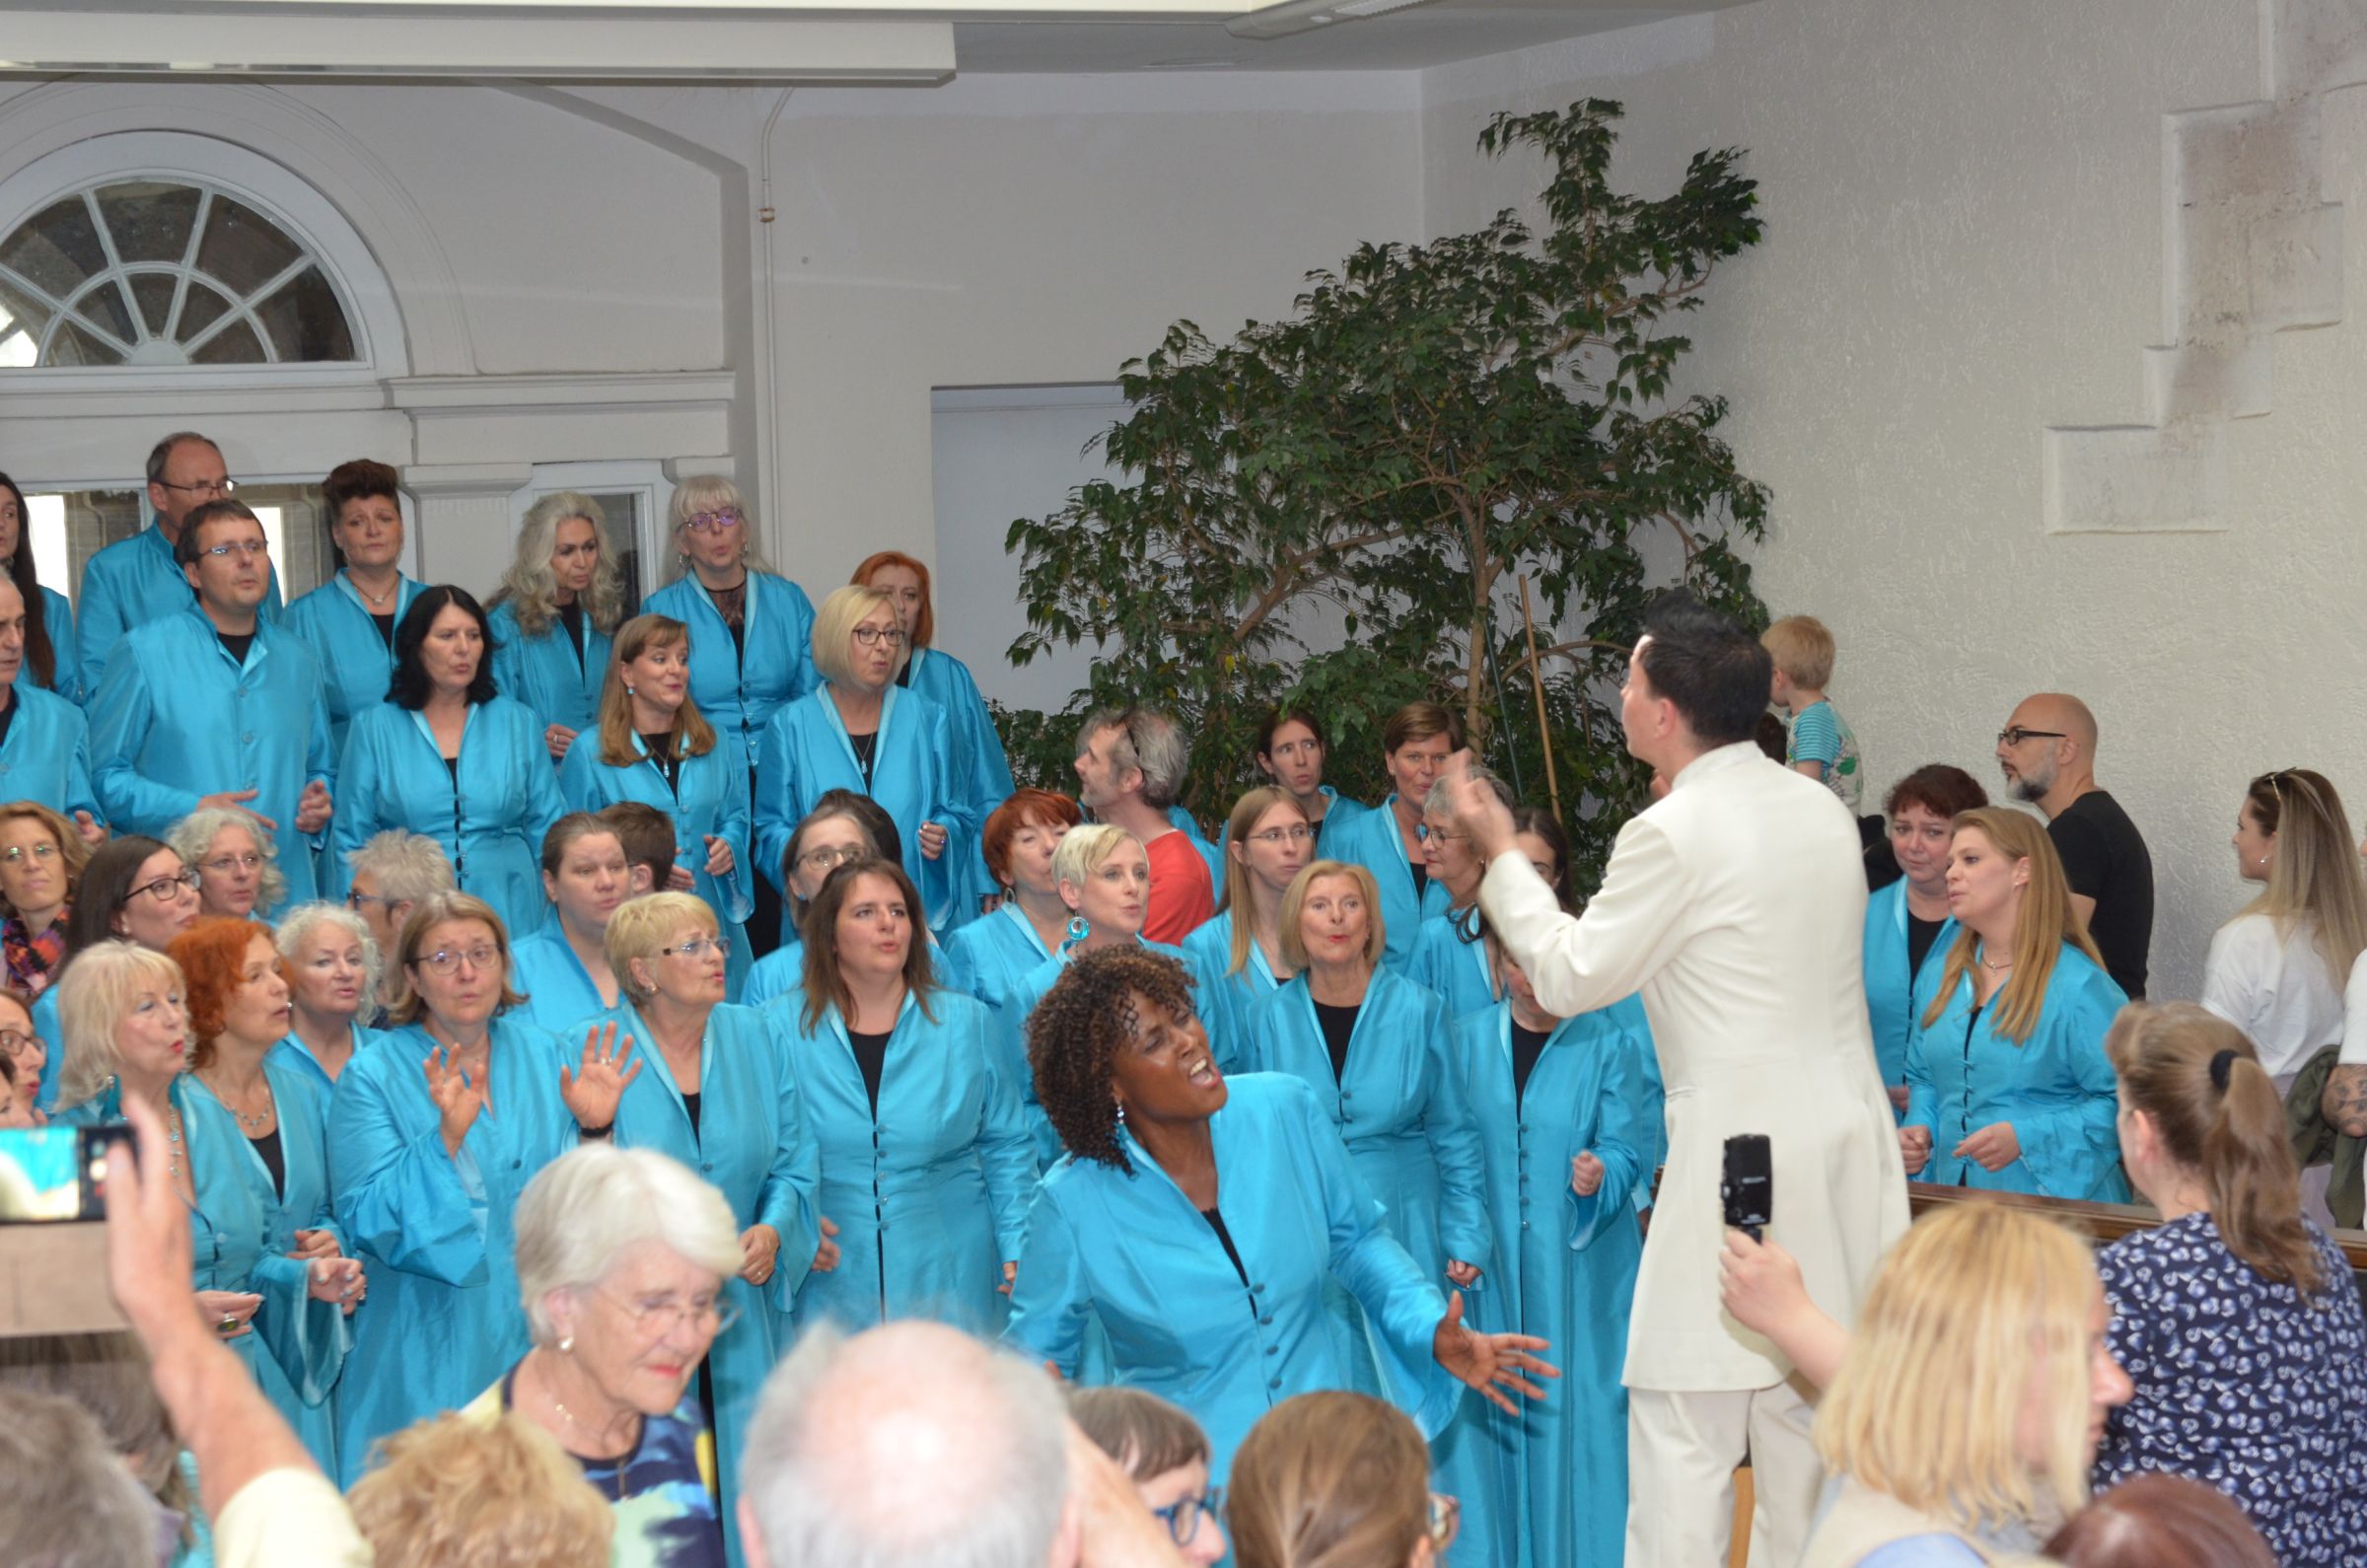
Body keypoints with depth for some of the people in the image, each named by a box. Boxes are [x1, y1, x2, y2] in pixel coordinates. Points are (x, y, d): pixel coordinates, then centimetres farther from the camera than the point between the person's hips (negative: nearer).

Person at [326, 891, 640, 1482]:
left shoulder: (542, 1054, 6)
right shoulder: (373, 1077, -5)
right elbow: (366, 1225, -15)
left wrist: (593, 1129, -13)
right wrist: (447, 1139, -26)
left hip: (538, 1339, 3)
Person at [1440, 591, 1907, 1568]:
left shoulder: (1672, 835, -15)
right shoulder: (1822, 809, 9)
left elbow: (1570, 978, -7)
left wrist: (1501, 856, 5)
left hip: (1741, 1146, -8)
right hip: (1845, 1130, 8)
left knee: (1685, 1428, -4)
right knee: (1808, 1410, 15)